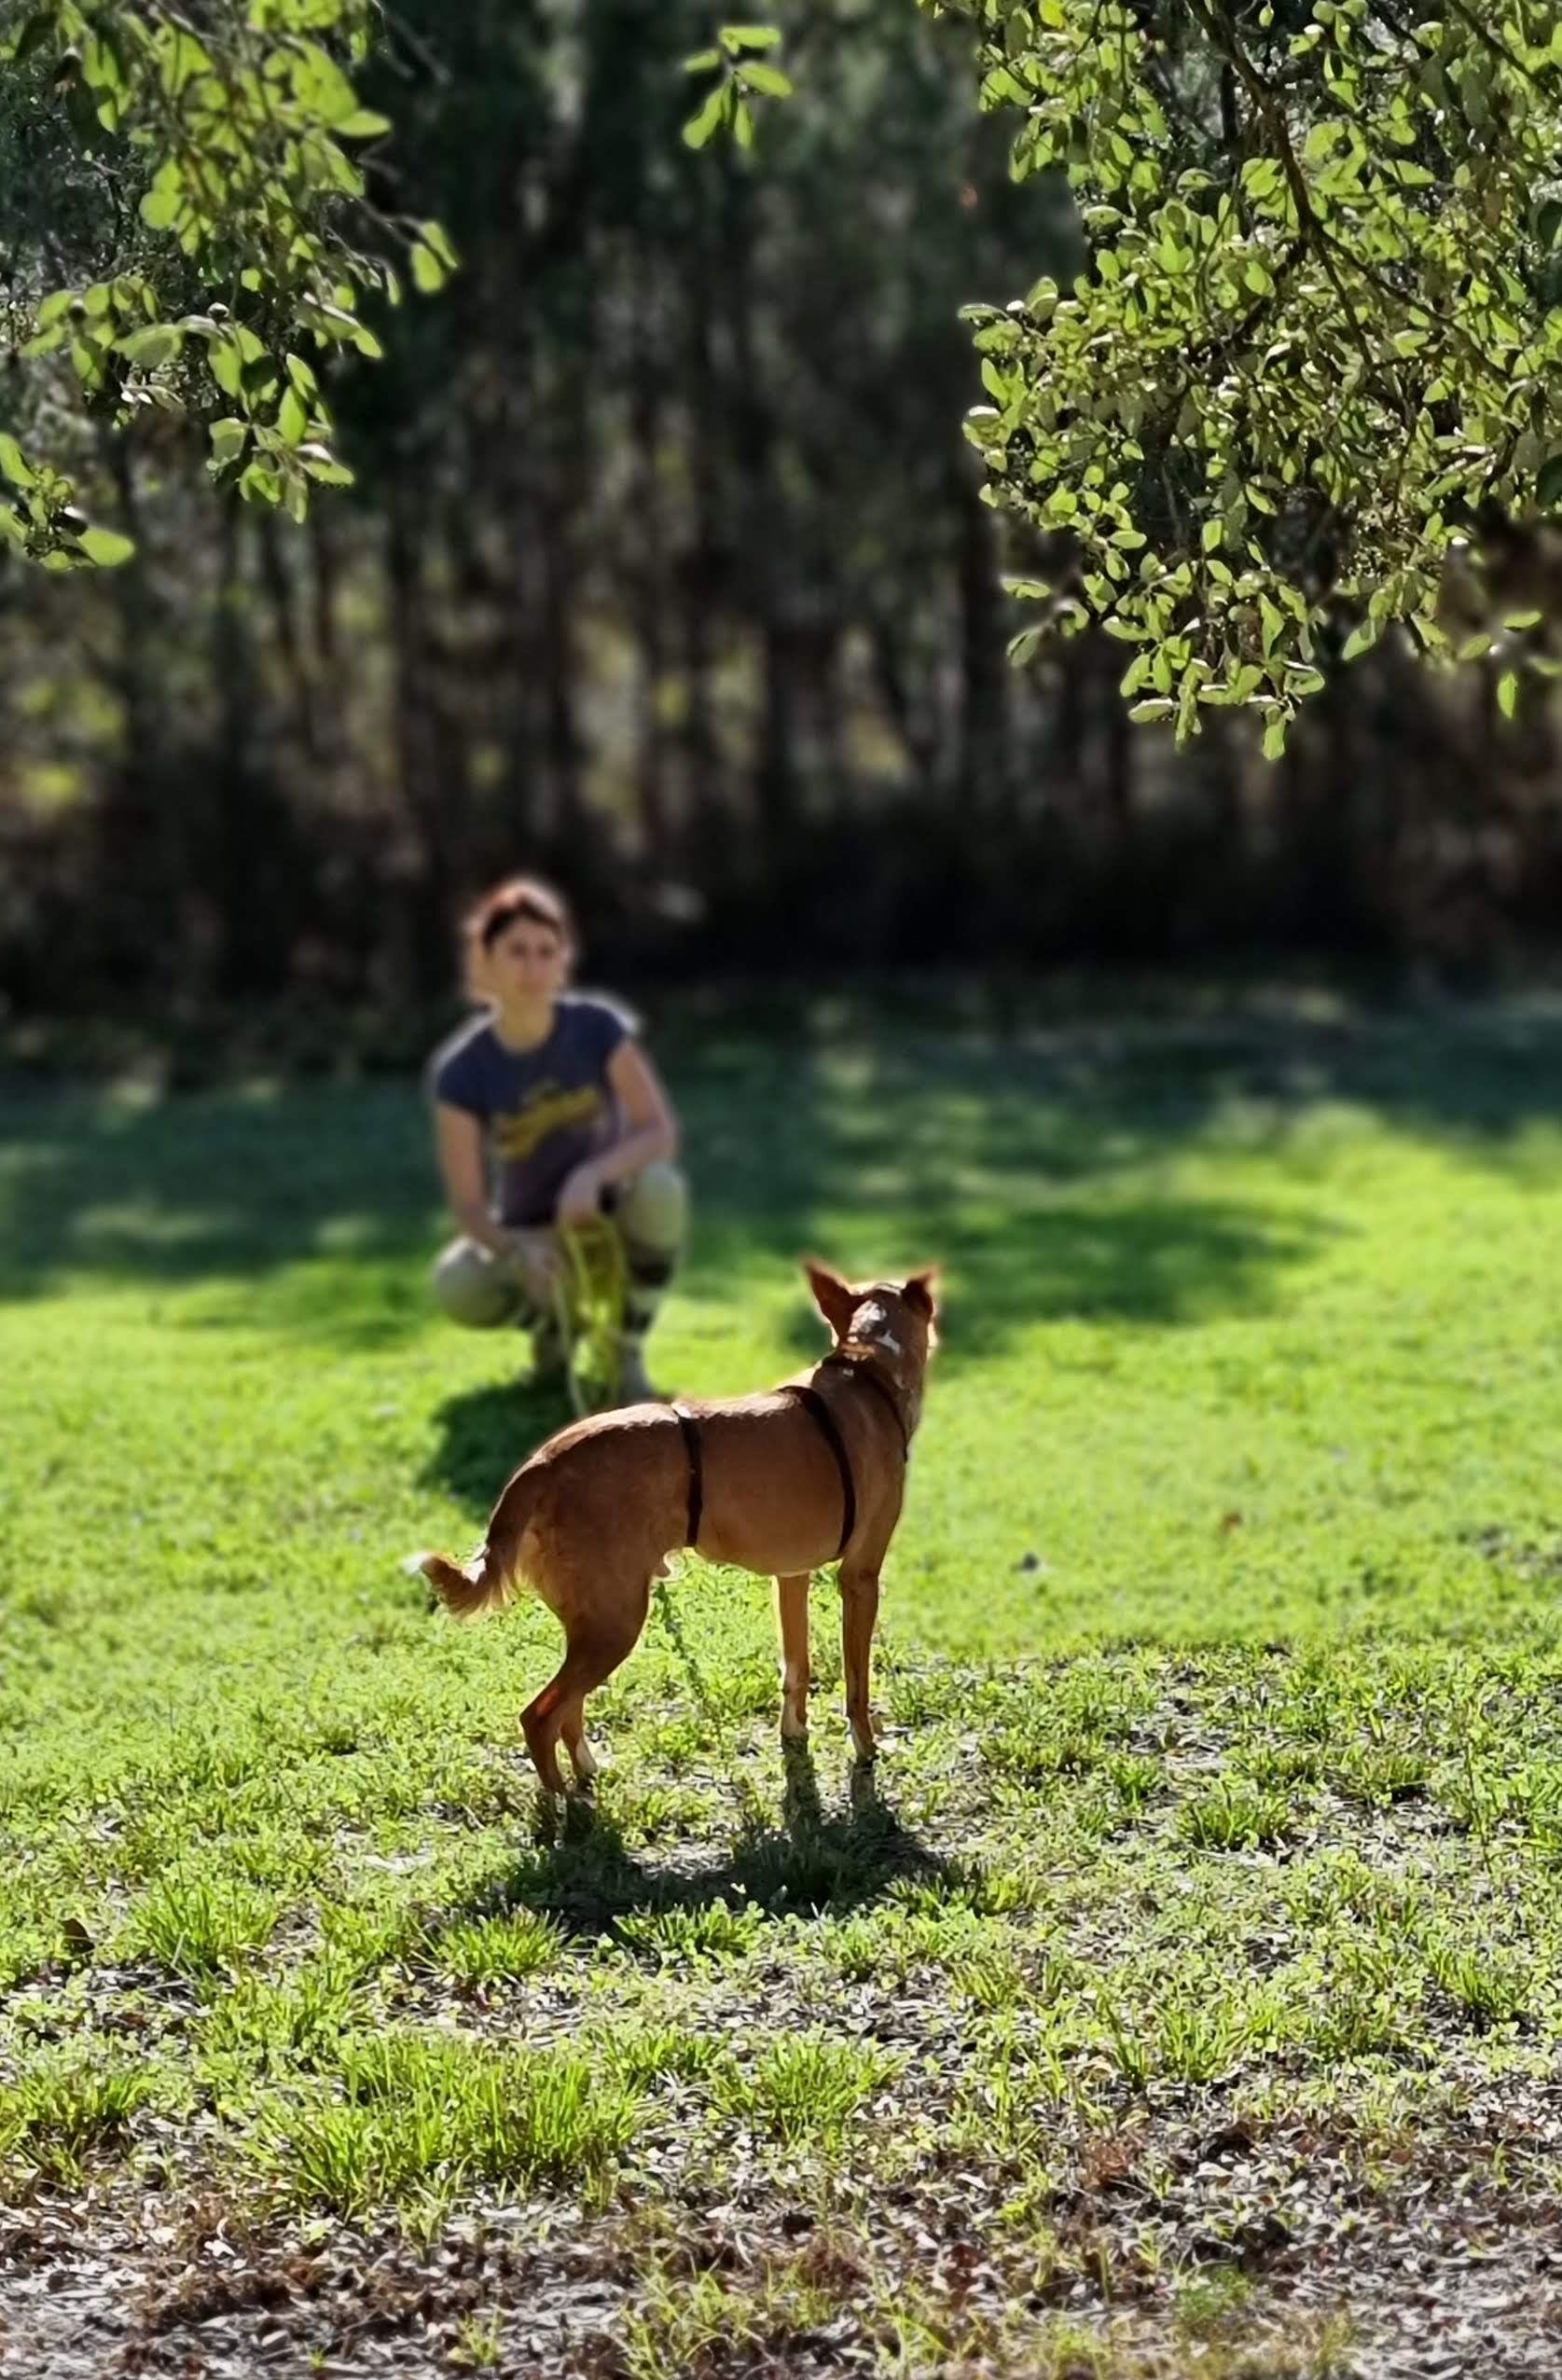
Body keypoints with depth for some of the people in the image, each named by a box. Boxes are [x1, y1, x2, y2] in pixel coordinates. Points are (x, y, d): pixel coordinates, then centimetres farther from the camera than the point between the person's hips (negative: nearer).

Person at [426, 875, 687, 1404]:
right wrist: (517, 1252, -39)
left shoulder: (598, 1027, -16)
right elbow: (468, 1202, -17)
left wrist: (593, 1174, -41)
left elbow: (660, 1131, -20)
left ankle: (627, 1356, -13)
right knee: (459, 1287, -33)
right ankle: (553, 1324, 4)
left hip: (603, 1217, 0)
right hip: (530, 1234, 0)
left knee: (658, 1188, -35)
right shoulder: (462, 1070, -17)